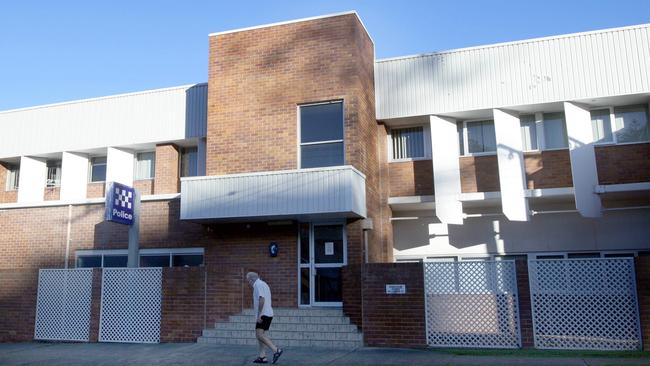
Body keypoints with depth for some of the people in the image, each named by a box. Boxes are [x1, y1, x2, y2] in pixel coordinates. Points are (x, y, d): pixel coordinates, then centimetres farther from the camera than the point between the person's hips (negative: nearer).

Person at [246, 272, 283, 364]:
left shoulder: (258, 285, -10)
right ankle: (262, 357, 8)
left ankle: (276, 350, -18)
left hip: (263, 314, -10)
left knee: (259, 335, -15)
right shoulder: (263, 284, 21)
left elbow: (262, 299, -22)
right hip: (268, 314, 10)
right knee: (259, 335, 11)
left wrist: (259, 315, -23)